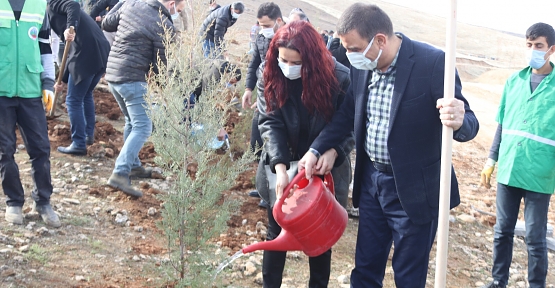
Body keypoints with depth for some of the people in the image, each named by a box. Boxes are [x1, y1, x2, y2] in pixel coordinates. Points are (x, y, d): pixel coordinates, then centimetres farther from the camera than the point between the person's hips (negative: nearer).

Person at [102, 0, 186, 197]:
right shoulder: (165, 26, -14)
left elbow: (106, 24, 17)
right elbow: (161, 64, -9)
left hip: (112, 73, 9)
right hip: (133, 79, -9)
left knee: (132, 122, 22)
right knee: (142, 127, -7)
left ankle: (133, 166, 31)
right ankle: (120, 174, -18)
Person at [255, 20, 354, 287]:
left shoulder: (338, 77, -18)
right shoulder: (269, 73, -11)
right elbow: (270, 123, -14)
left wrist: (333, 152, -28)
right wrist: (280, 167, -25)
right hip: (282, 167, 1)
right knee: (276, 231, 10)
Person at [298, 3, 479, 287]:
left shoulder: (433, 63, -20)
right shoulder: (362, 66, -3)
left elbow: (469, 124, -18)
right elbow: (346, 114, 12)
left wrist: (458, 121, -41)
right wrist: (316, 150, 2)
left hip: (414, 188, -5)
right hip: (371, 180, 6)